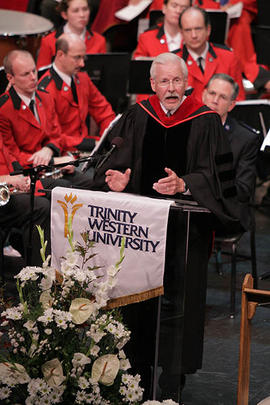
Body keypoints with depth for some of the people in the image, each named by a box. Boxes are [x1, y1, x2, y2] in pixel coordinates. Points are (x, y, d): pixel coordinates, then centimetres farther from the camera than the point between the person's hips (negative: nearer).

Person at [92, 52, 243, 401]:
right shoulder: (137, 117, 5)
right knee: (138, 303, 7)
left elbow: (213, 175, -10)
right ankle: (139, 376, 21)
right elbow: (115, 162, 6)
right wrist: (117, 181, -16)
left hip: (185, 228, -3)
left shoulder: (205, 122, -5)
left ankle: (171, 386, 7)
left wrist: (183, 185, -28)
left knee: (176, 303, -2)